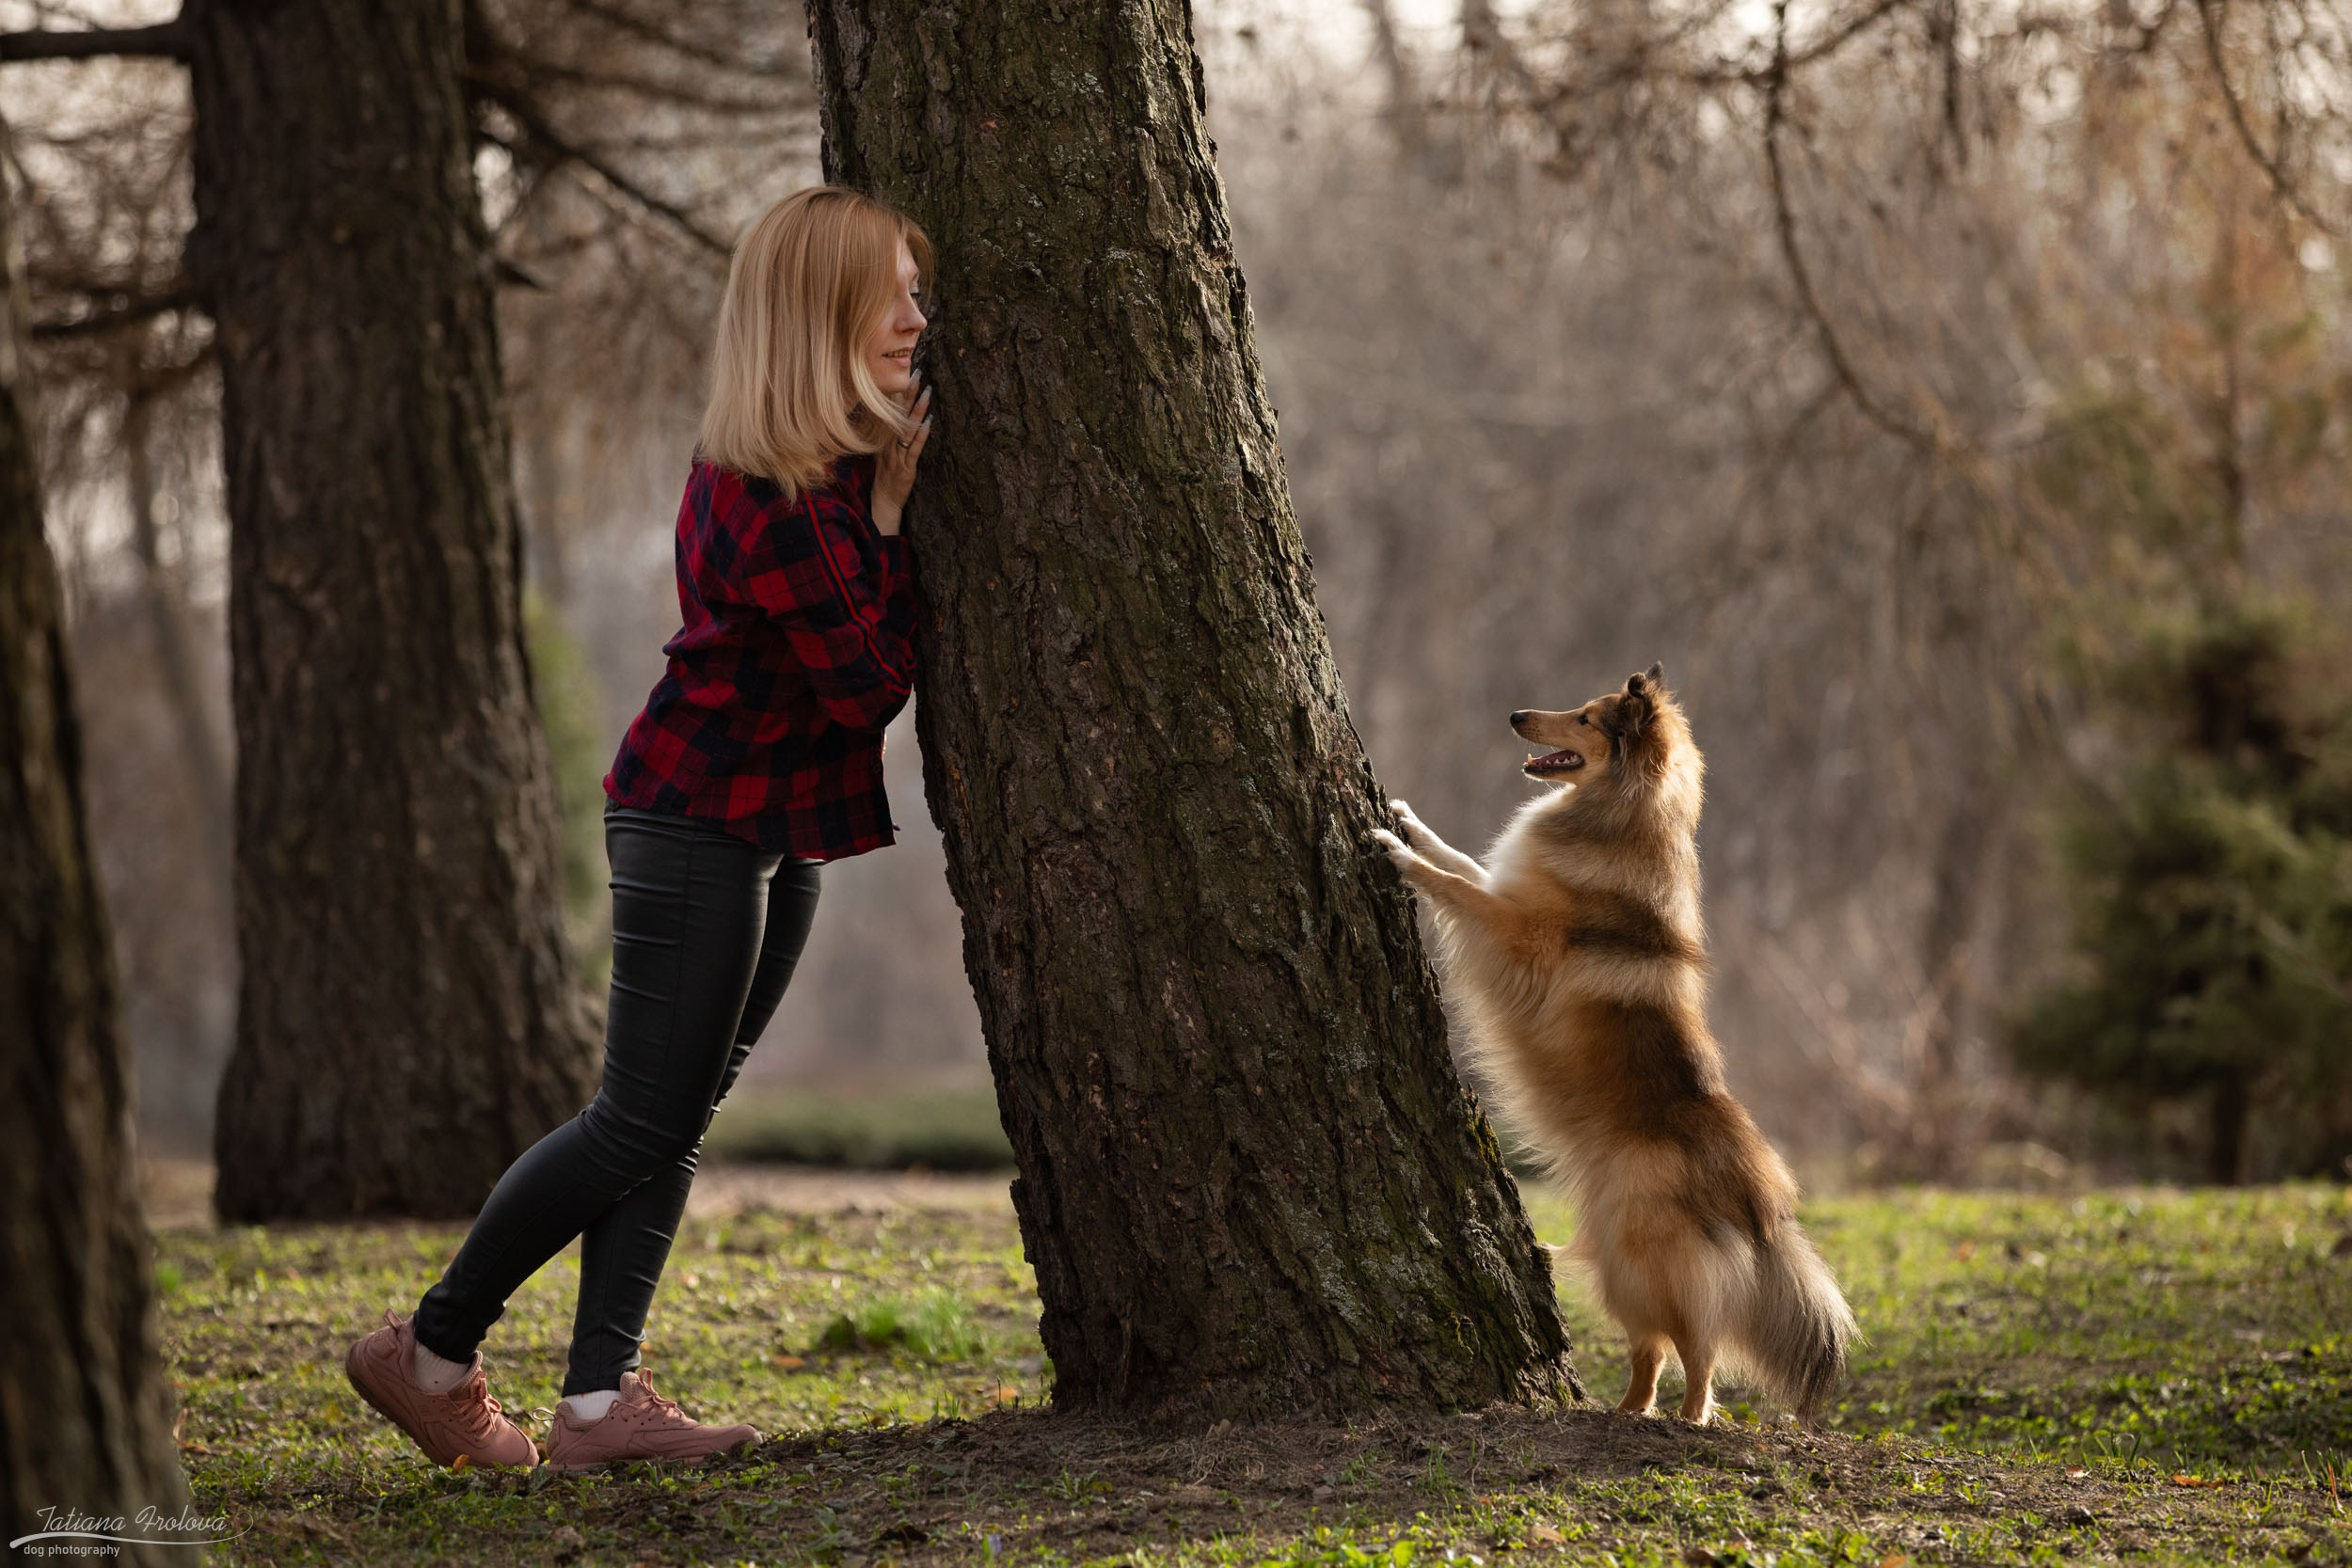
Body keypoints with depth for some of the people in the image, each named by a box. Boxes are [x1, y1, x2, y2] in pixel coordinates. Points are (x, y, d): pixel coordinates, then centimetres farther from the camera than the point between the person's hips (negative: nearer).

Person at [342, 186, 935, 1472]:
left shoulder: (849, 456, 5)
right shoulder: (766, 497, -24)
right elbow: (870, 684, -20)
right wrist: (887, 520, -15)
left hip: (779, 829, 9)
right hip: (698, 822, -9)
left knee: (678, 1120, 6)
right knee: (643, 1120, -5)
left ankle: (598, 1402, 8)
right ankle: (430, 1352, 9)